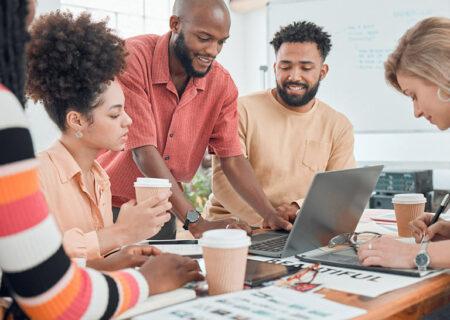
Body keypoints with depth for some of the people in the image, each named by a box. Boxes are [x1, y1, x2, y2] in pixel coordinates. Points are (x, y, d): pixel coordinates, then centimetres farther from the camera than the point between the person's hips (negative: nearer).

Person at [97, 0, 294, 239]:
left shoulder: (222, 84, -4)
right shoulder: (132, 59, -20)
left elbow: (232, 158, -2)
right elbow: (143, 151, -25)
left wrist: (271, 216, -16)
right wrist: (196, 223, -29)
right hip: (110, 208, -4)